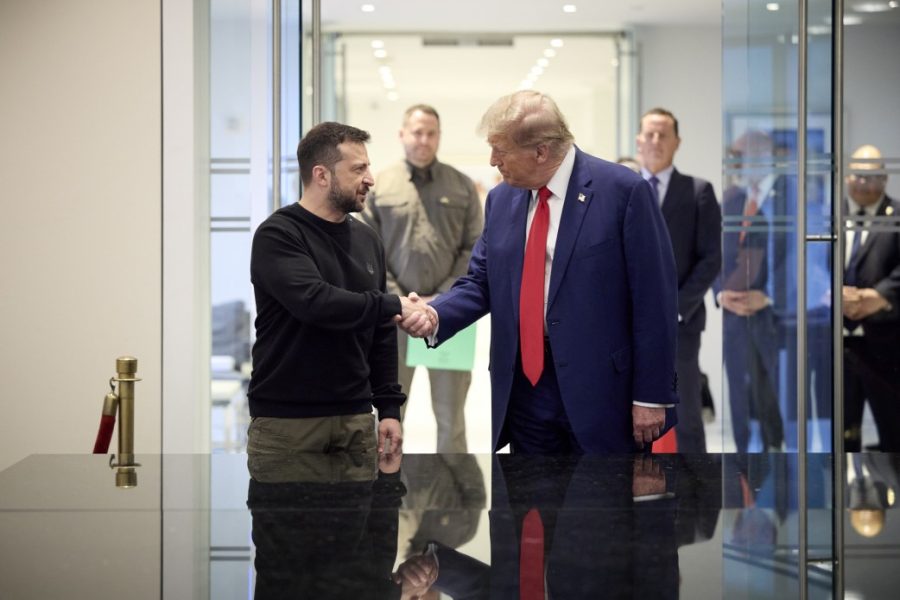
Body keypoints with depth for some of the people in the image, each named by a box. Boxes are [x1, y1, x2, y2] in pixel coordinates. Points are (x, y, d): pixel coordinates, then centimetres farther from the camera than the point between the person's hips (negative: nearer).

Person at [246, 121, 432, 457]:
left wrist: (389, 407, 9)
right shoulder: (277, 236, -9)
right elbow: (315, 302, -25)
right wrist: (394, 306, -18)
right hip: (285, 419, -6)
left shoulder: (366, 240, 12)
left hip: (355, 417, 6)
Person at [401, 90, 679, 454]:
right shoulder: (501, 199, 8)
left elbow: (654, 299, -10)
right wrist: (435, 316, -9)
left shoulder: (623, 191, -11)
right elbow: (481, 282, 12)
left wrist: (652, 396, -11)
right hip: (526, 386, 6)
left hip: (602, 390, -5)